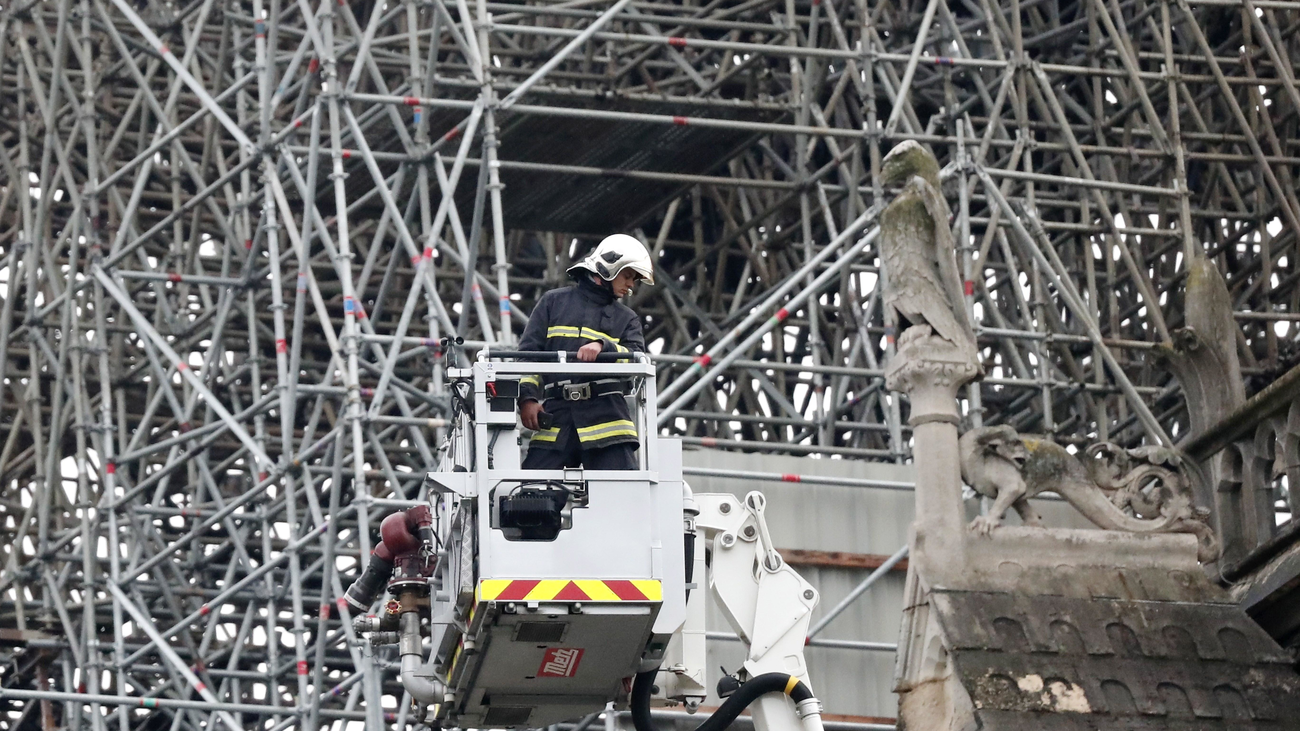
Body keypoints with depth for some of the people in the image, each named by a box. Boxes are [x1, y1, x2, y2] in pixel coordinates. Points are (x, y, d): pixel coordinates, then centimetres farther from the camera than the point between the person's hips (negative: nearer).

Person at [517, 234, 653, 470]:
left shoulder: (627, 319, 21)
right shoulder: (554, 302, 18)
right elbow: (528, 353, 12)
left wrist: (602, 347, -18)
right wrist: (528, 397, -3)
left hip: (606, 413, 1)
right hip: (556, 414, -1)